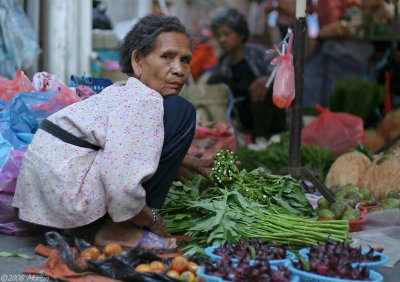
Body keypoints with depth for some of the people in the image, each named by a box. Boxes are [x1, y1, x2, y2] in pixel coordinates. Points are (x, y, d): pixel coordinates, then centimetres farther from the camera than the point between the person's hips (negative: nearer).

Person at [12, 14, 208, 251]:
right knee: (181, 111, -11)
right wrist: (151, 221, -7)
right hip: (70, 197, -11)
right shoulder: (146, 100, -16)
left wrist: (191, 163, 36)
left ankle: (89, 224, 15)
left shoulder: (123, 91, 16)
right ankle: (118, 230, -8)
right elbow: (122, 184, -27)